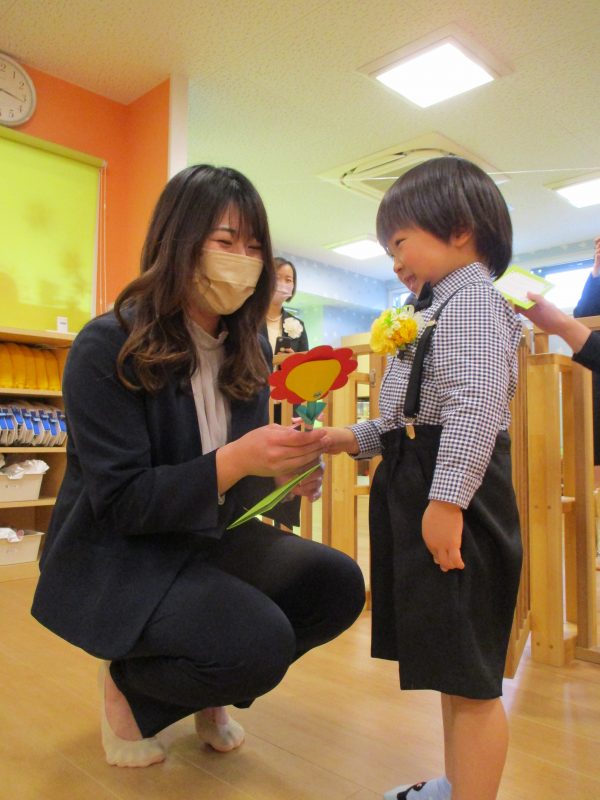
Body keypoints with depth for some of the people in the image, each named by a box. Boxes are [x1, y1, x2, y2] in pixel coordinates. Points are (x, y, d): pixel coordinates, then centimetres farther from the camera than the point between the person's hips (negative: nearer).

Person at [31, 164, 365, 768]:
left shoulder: (248, 348, 1)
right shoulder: (108, 346, -18)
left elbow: (242, 479, 6)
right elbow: (118, 500, -21)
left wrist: (284, 469, -18)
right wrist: (233, 462, -34)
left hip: (209, 541, 7)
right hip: (116, 555, -6)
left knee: (338, 584, -11)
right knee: (258, 642, -27)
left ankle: (203, 692, 14)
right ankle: (126, 685, 7)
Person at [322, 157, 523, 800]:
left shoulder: (473, 297, -10)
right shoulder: (440, 308, 22)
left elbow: (476, 404, -24)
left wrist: (447, 499, -28)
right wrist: (354, 439, 16)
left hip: (453, 490, -11)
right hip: (420, 484, 11)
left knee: (468, 674, -3)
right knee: (451, 666, 21)